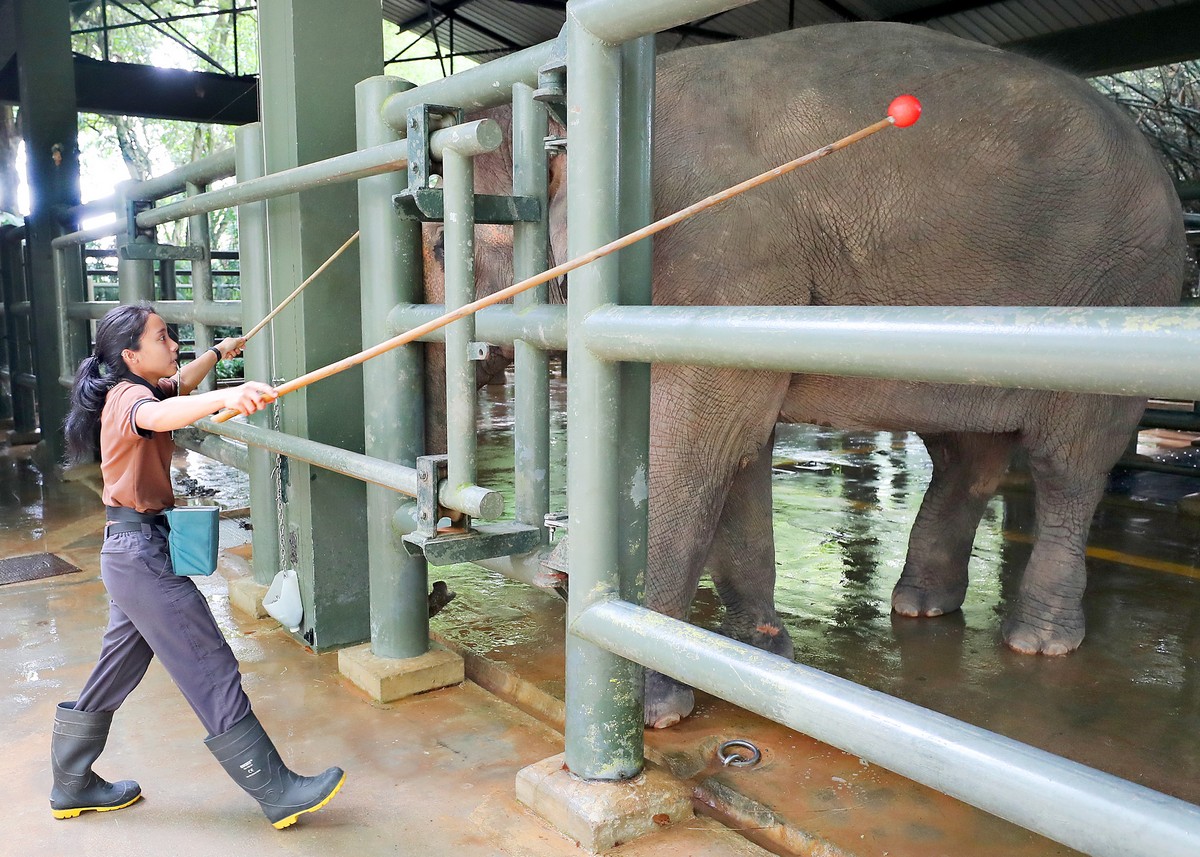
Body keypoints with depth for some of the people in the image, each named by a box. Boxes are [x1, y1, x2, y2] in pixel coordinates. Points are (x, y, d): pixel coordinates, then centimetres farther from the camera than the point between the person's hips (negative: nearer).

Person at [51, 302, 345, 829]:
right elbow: (159, 416, -43)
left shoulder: (137, 389, 12)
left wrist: (218, 353, 51)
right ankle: (277, 793, -3)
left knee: (116, 672, 20)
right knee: (212, 672, -8)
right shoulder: (128, 398, -17)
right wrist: (225, 396, -61)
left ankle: (73, 786, 34)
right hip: (142, 553, -10)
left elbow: (179, 383, 36)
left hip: (132, 553, 10)